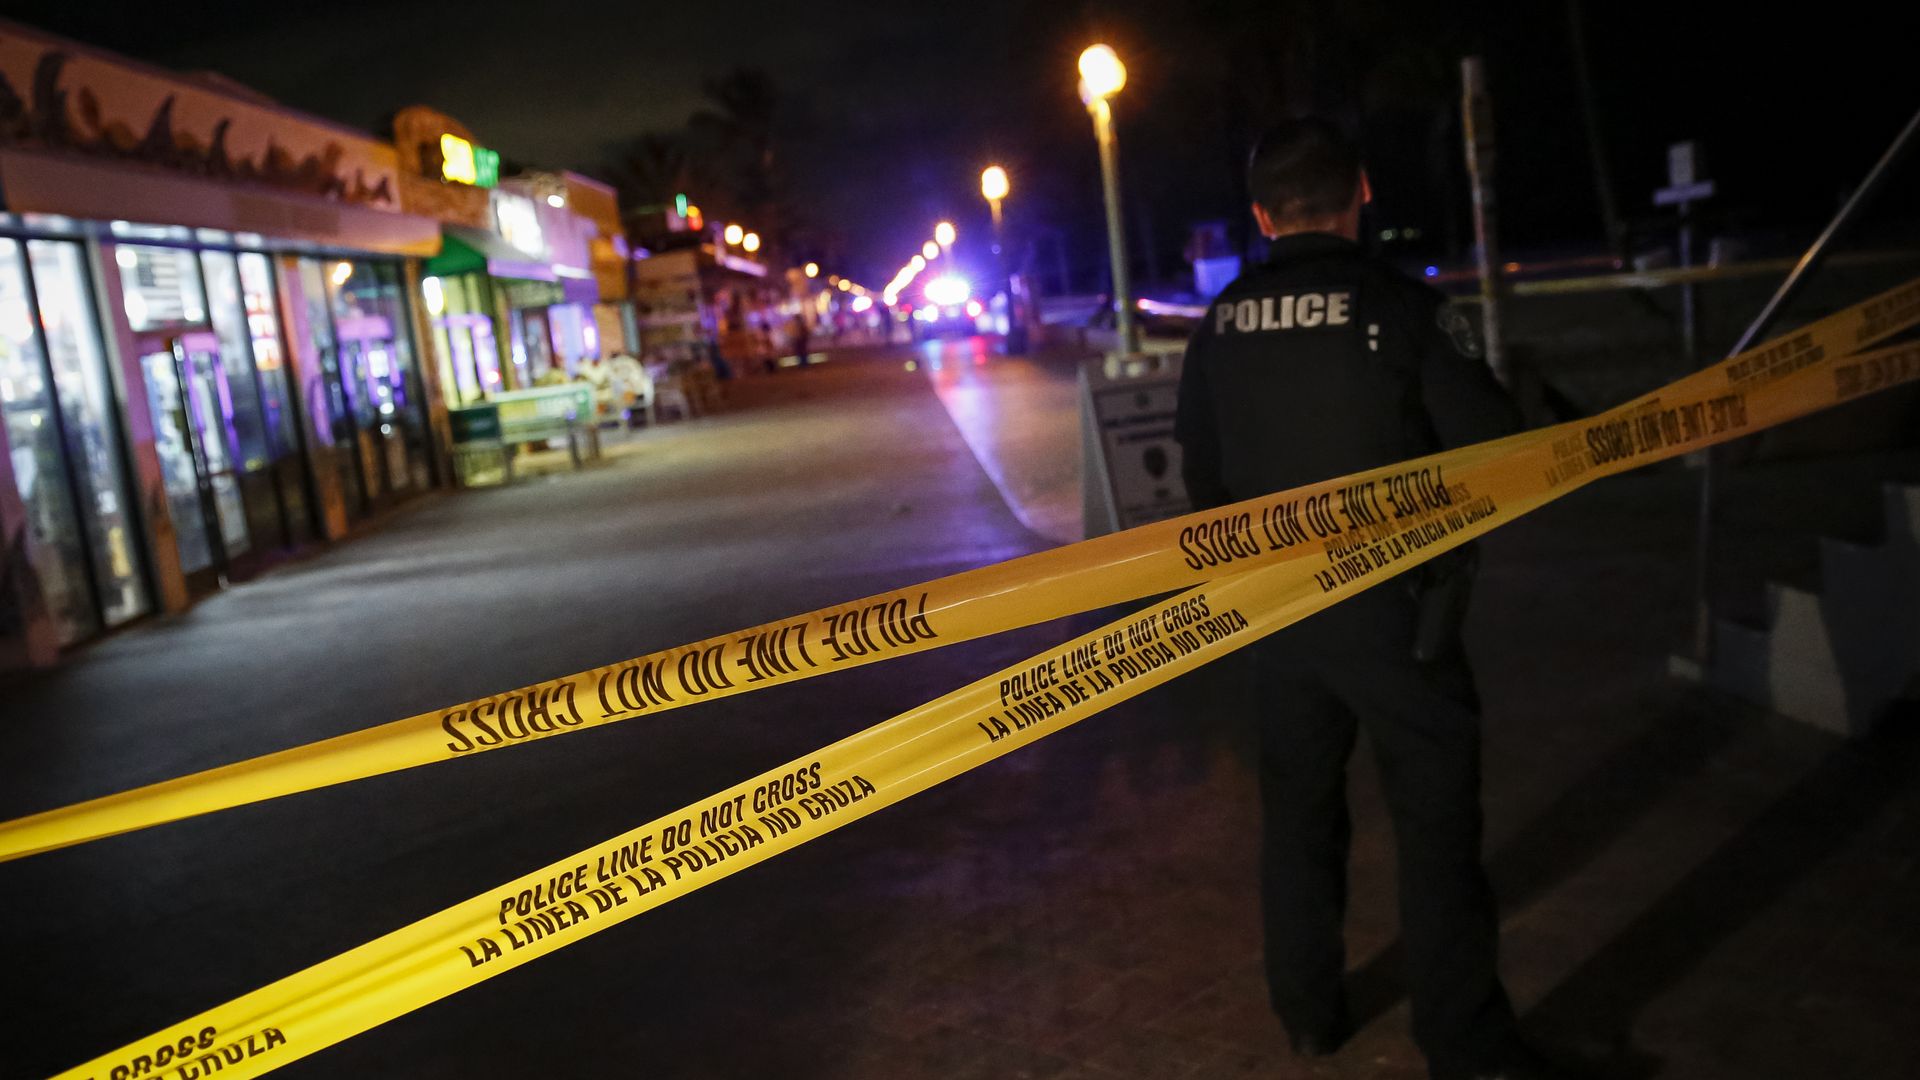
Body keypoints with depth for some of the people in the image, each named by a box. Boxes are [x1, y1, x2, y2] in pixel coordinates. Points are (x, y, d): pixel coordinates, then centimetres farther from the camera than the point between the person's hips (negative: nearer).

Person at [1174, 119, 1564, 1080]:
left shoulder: (1219, 328, -2)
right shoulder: (1404, 310, -16)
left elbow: (1202, 478, 6)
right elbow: (1499, 452, -14)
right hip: (1393, 611, -4)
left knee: (1298, 809, 18)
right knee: (1436, 820, 6)